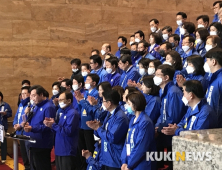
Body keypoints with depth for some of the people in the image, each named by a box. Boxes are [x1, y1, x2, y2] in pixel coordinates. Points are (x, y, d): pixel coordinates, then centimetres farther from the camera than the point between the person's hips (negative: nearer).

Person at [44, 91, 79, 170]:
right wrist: (51, 125, 1)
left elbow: (68, 131, -22)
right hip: (59, 150, 9)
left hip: (67, 151, -9)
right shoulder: (63, 113, 15)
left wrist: (54, 125, -21)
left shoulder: (72, 113, -15)